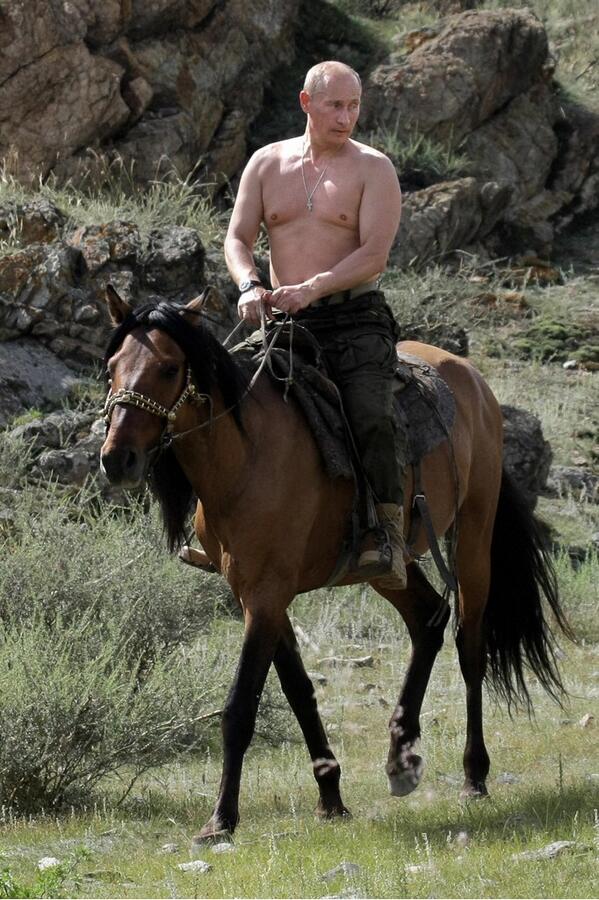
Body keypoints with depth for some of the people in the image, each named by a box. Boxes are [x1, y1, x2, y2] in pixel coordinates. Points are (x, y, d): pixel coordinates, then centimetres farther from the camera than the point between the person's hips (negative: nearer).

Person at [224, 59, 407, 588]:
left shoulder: (373, 169, 1)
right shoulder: (267, 164, 12)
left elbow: (374, 253, -9)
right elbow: (238, 237, 9)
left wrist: (310, 288, -22)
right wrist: (249, 286, -14)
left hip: (354, 320, -4)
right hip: (283, 321, 4)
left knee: (372, 419, -26)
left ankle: (388, 535, -23)